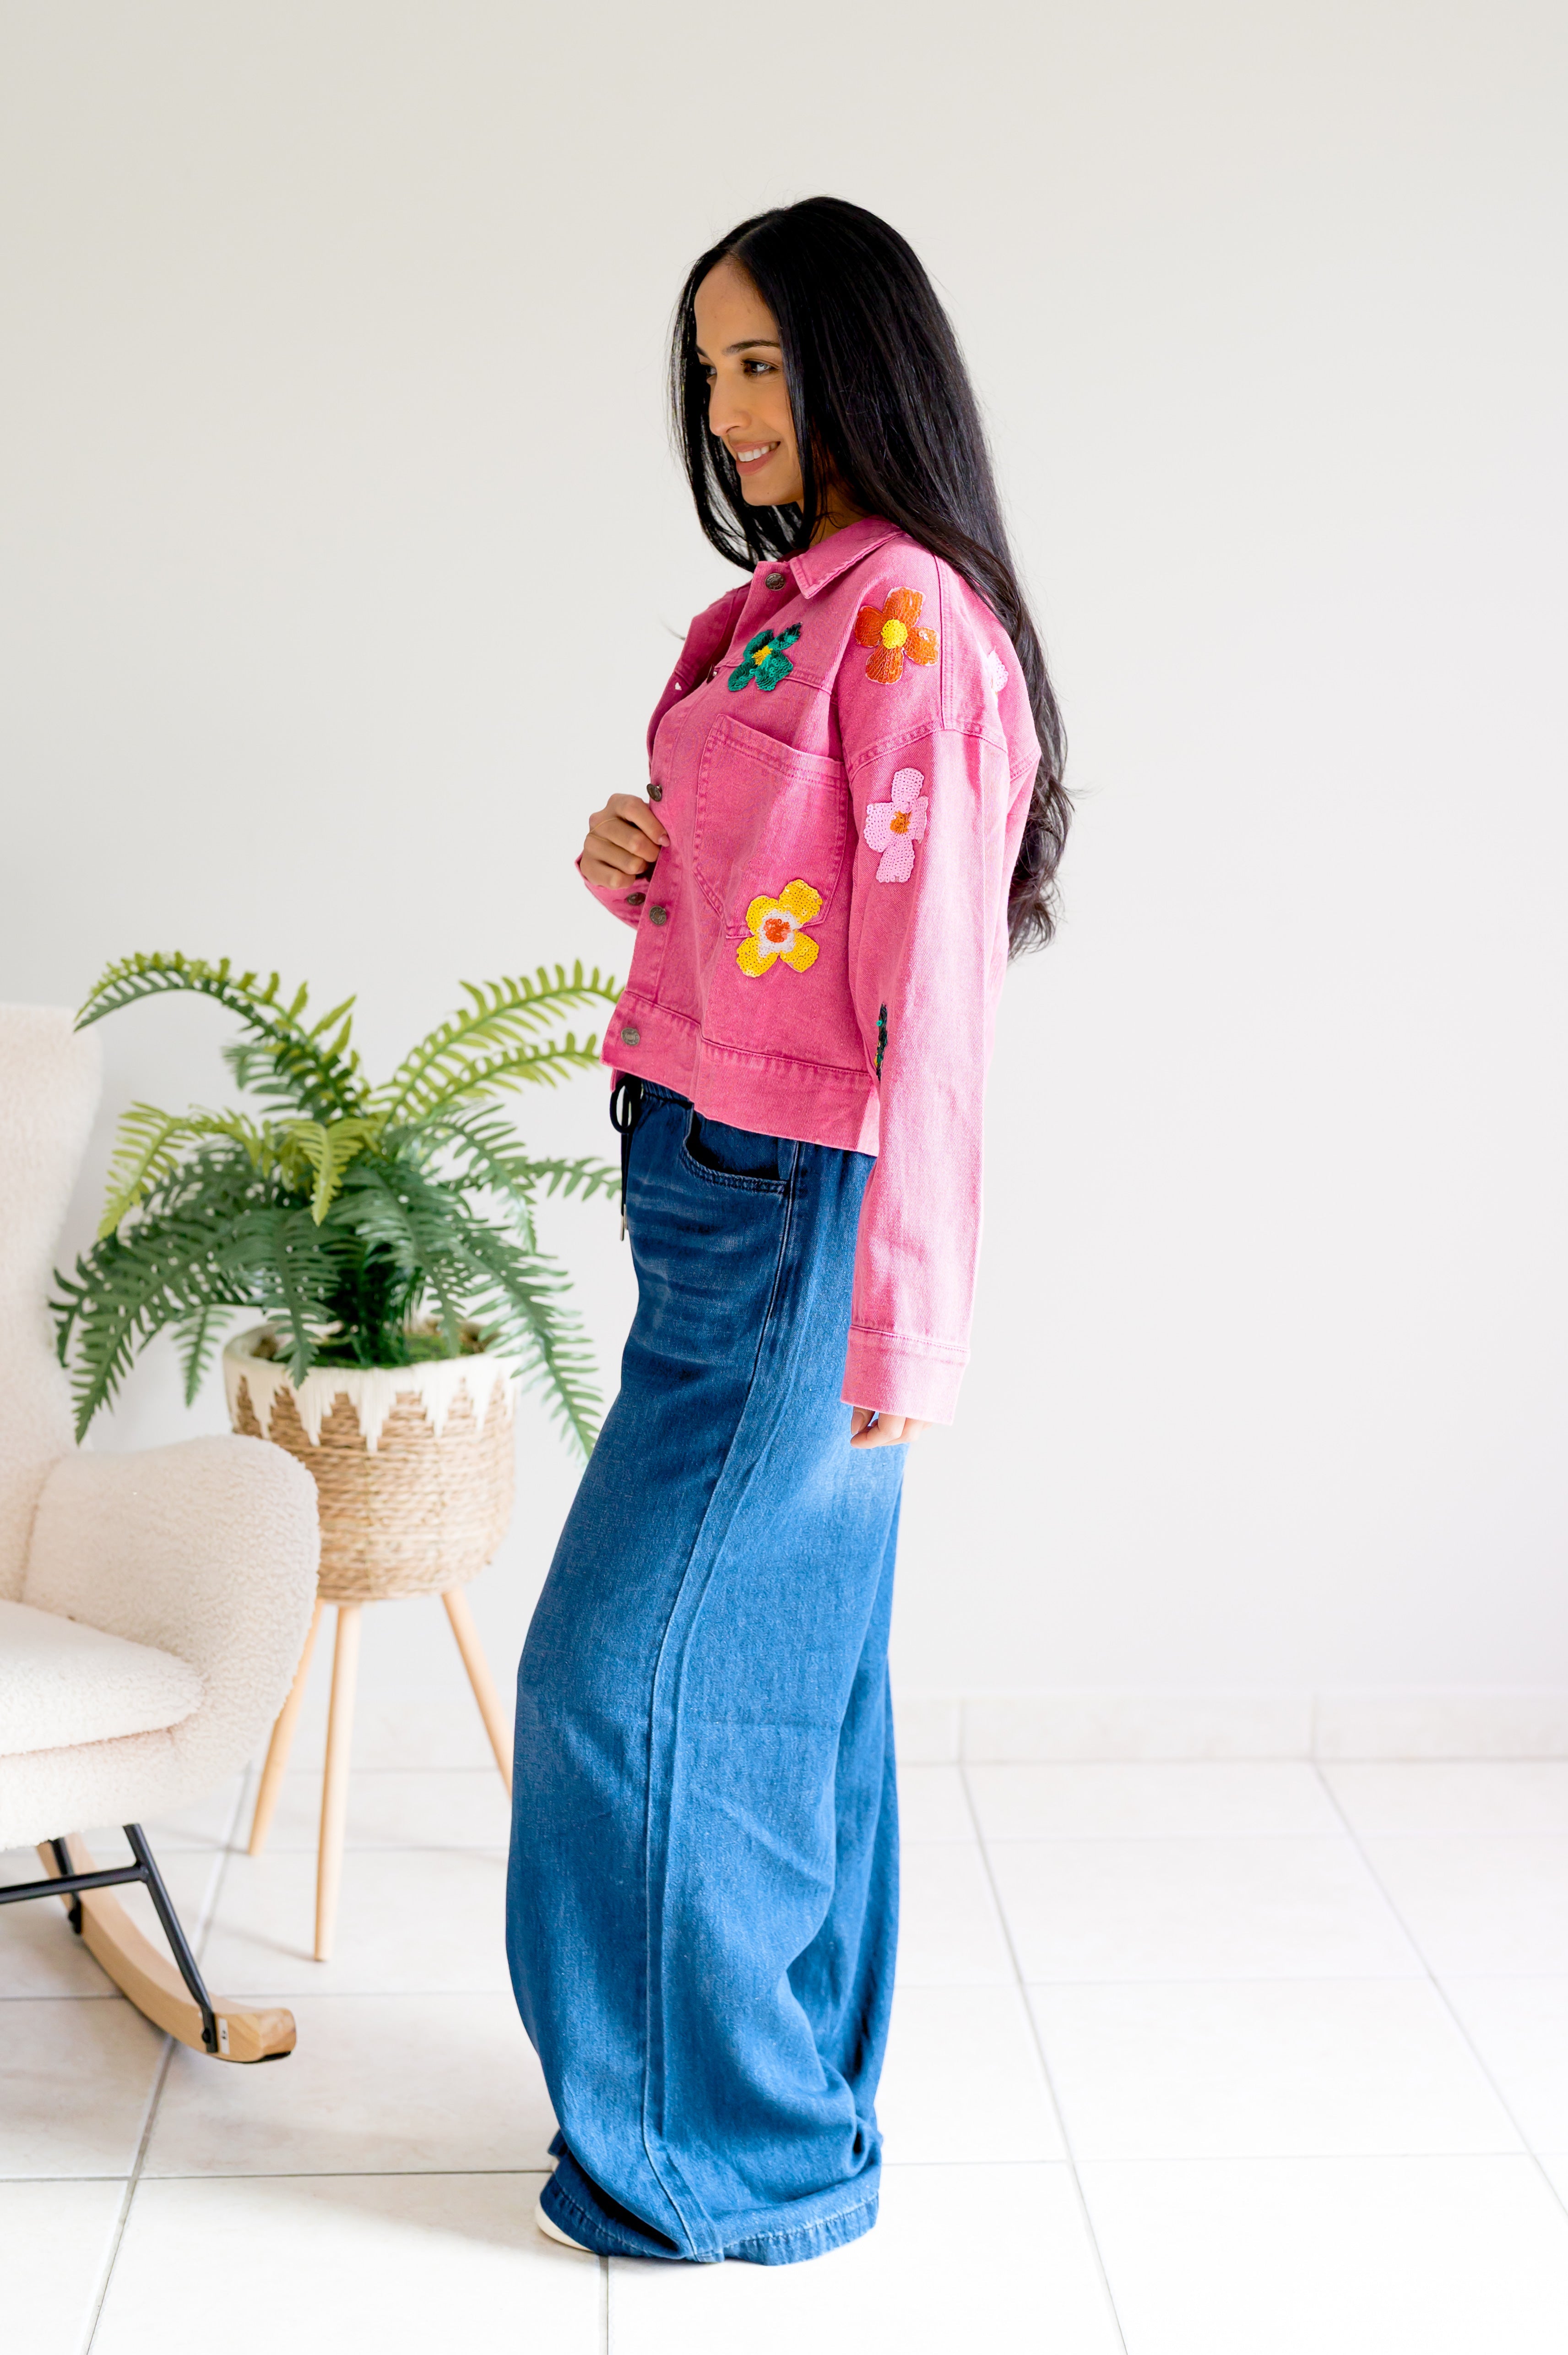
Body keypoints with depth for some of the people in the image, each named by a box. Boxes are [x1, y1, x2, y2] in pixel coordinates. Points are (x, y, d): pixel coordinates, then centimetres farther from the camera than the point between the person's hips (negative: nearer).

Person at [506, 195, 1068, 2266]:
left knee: (632, 1671, -2)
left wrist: (903, 1323, -20)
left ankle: (723, 2152, 15)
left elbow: (929, 993, -19)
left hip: (796, 1217, -9)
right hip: (713, 1191, 9)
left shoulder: (909, 615, -15)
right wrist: (641, 869, 2)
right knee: (784, 1668, 16)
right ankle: (803, 2108, 31)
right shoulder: (778, 605, 14)